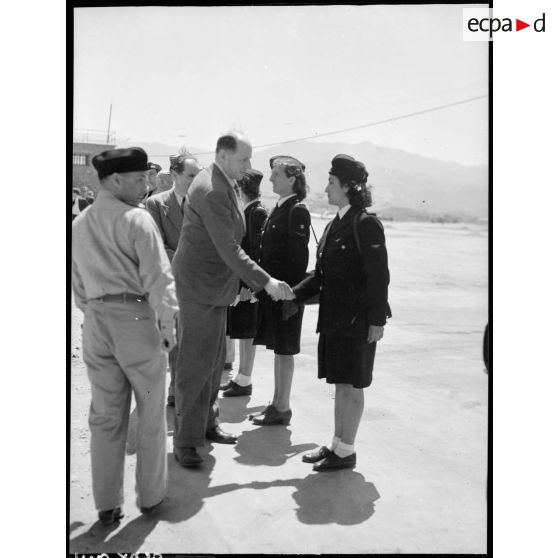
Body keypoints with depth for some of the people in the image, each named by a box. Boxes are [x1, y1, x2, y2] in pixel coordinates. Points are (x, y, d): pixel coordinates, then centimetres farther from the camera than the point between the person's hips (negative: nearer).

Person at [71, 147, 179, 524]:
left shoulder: (79, 225, 10)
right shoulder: (136, 220, -11)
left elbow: (78, 283, 14)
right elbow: (158, 278, -15)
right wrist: (168, 326, -7)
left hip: (96, 323, 6)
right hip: (137, 319, -6)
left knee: (105, 416, 14)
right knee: (151, 414, 11)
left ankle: (107, 504, 23)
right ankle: (151, 496, 24)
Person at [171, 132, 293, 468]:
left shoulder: (225, 184, 9)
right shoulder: (211, 191, -22)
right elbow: (228, 249, -26)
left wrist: (241, 282, 17)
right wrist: (265, 282, -24)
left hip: (217, 286, 10)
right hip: (199, 287, -10)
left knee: (214, 361, 17)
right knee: (196, 364, -2)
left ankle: (207, 424, 32)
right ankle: (185, 440, 10)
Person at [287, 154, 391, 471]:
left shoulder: (366, 224, -14)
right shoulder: (336, 224, 12)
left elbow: (379, 276, -17)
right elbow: (322, 274, 15)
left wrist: (377, 320, -17)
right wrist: (296, 297, 10)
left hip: (357, 320, -8)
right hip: (335, 316, 8)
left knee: (351, 384, 3)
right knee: (341, 383, 16)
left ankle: (346, 452, 16)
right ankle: (337, 445, 29)